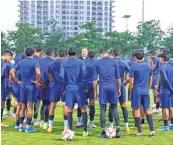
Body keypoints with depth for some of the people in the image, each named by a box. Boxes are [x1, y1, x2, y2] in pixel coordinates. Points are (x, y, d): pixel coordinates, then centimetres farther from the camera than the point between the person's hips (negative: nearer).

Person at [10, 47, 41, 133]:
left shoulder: (21, 63, 8)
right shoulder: (35, 62, -8)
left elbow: (11, 72, 6)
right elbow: (38, 73, -24)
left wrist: (17, 81, 10)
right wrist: (37, 81, -10)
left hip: (23, 85, 5)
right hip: (31, 86, -5)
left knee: (23, 107, 13)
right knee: (29, 107, -2)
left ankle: (21, 126, 13)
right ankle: (28, 127, -1)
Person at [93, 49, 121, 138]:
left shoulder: (97, 63, 5)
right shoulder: (114, 62, 6)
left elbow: (95, 79, 4)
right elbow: (118, 77, 6)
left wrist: (95, 91, 10)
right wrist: (119, 88, 14)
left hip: (103, 87, -1)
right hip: (113, 86, 1)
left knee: (102, 109, 4)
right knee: (114, 108, 10)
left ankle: (103, 132, 4)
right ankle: (118, 130, 2)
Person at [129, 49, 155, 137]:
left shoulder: (133, 67, -8)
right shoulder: (148, 66, 5)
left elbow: (131, 82, -8)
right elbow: (150, 80, 13)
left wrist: (130, 92, 3)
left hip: (136, 91, -4)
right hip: (146, 91, 4)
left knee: (137, 110, 3)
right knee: (147, 110, 12)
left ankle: (140, 132, 2)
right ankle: (152, 131, 7)